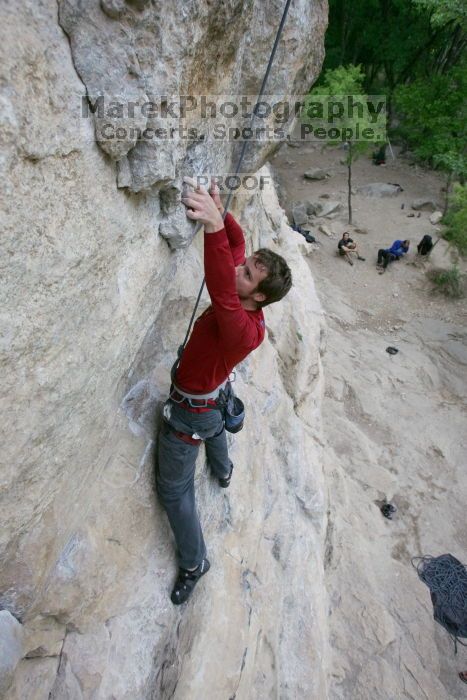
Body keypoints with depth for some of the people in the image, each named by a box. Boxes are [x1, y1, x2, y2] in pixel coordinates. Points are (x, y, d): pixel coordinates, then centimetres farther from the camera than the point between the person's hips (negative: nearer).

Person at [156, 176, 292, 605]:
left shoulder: (245, 330, -41)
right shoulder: (243, 300, -18)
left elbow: (223, 296, -62)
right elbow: (236, 242, -9)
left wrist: (214, 228, -72)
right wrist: (220, 214, -27)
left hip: (189, 413, -9)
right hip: (214, 394, 9)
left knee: (174, 489, 9)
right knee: (214, 425, 42)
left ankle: (194, 564, 30)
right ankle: (224, 471, 75)